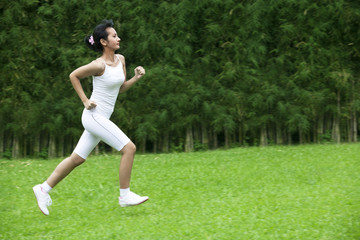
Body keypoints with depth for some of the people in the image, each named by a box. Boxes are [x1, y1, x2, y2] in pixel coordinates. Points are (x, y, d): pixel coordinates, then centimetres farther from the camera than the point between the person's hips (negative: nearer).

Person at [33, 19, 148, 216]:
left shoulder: (120, 59, 8)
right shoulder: (99, 65, -16)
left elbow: (120, 88, 18)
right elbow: (73, 76, -4)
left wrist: (136, 78, 1)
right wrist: (85, 101, -6)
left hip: (102, 118, 9)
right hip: (94, 116, -9)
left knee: (77, 159, 13)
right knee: (129, 148, -13)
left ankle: (44, 189, 21)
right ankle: (125, 196, -4)